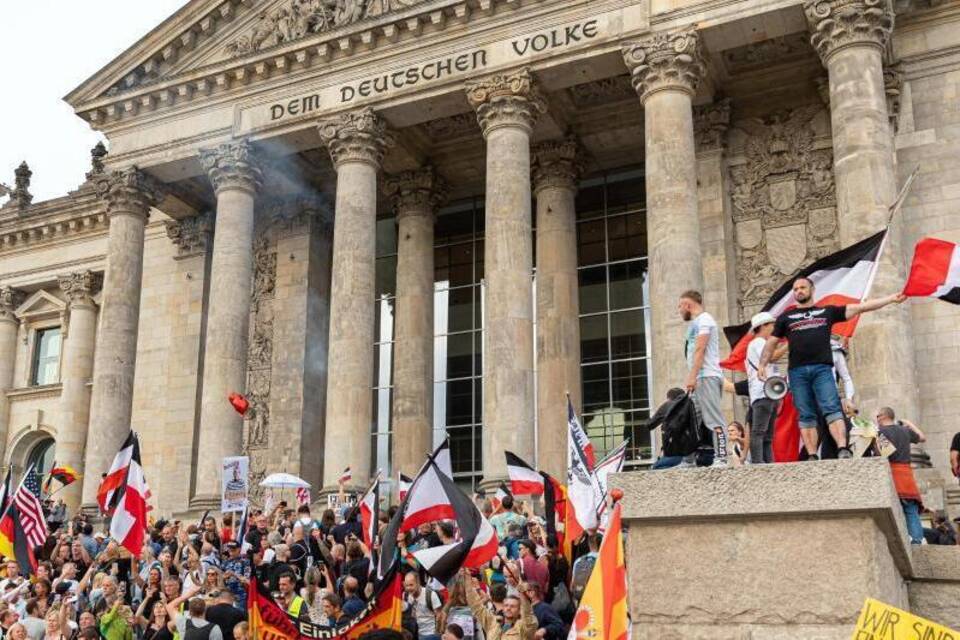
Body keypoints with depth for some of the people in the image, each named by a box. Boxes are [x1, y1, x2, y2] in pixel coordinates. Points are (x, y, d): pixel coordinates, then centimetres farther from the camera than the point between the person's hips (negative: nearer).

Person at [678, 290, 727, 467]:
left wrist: (692, 377, -20)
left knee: (714, 420, -12)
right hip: (699, 379, 10)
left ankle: (720, 459, -16)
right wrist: (691, 379, 16)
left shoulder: (704, 320, -4)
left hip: (707, 377, -10)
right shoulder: (696, 323, 24)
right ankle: (689, 460, 9)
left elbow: (700, 349, -14)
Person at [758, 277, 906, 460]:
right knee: (806, 416, -2)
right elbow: (771, 343, 18)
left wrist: (891, 299, 9)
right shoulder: (786, 317, 20)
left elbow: (860, 307, 15)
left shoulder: (827, 311, 18)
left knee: (832, 409, -14)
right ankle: (812, 457, -4)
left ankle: (843, 449, -23)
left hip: (822, 369, -1)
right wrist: (762, 365, 4)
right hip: (797, 371, 1)